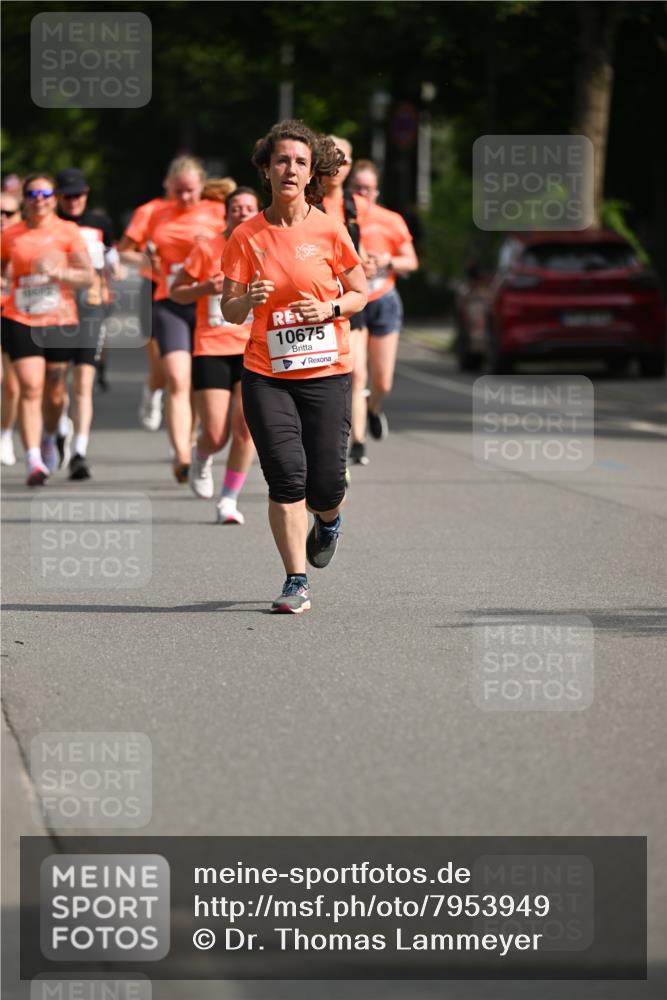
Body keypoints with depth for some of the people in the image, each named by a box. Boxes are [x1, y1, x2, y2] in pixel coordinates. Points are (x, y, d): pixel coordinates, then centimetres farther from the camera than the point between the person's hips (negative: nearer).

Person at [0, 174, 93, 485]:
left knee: (54, 390, 11)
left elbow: (88, 276, -4)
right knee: (30, 389, -13)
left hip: (60, 320, 0)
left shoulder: (68, 232, 0)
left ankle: (49, 442, 39)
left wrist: (57, 272, -19)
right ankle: (33, 460, -18)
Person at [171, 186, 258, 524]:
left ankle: (229, 500, -1)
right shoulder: (207, 250, -3)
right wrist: (205, 288, -14)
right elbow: (176, 292, 4)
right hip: (210, 349, -2)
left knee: (246, 425, -16)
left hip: (252, 349, 2)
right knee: (215, 436, -6)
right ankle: (201, 458, 32)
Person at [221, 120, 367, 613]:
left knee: (325, 484, -1)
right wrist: (248, 300, -21)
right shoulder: (246, 236, 0)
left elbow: (361, 292, 8)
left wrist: (330, 308, -12)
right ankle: (297, 583, 0)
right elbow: (229, 310, 2)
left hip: (327, 373, 0)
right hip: (267, 375, 0)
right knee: (286, 476, -10)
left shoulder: (329, 230, -1)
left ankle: (328, 522, 37)